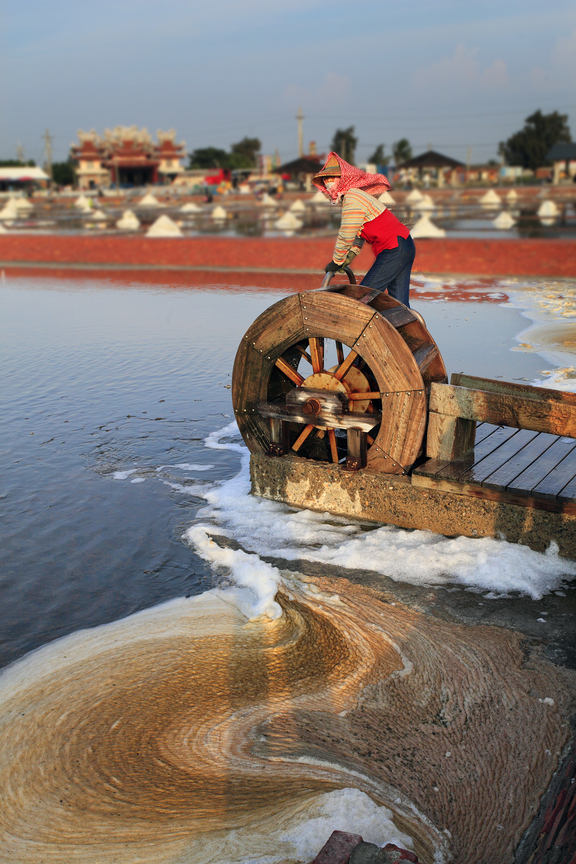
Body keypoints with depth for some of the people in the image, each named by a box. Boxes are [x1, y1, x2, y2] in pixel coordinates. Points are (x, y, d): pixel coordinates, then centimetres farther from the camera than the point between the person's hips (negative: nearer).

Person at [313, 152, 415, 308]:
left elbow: (346, 237, -15)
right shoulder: (353, 196, 16)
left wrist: (335, 262, -3)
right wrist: (350, 256, 11)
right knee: (399, 302, 9)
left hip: (394, 250, -10)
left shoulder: (352, 199, -15)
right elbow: (359, 234, 20)